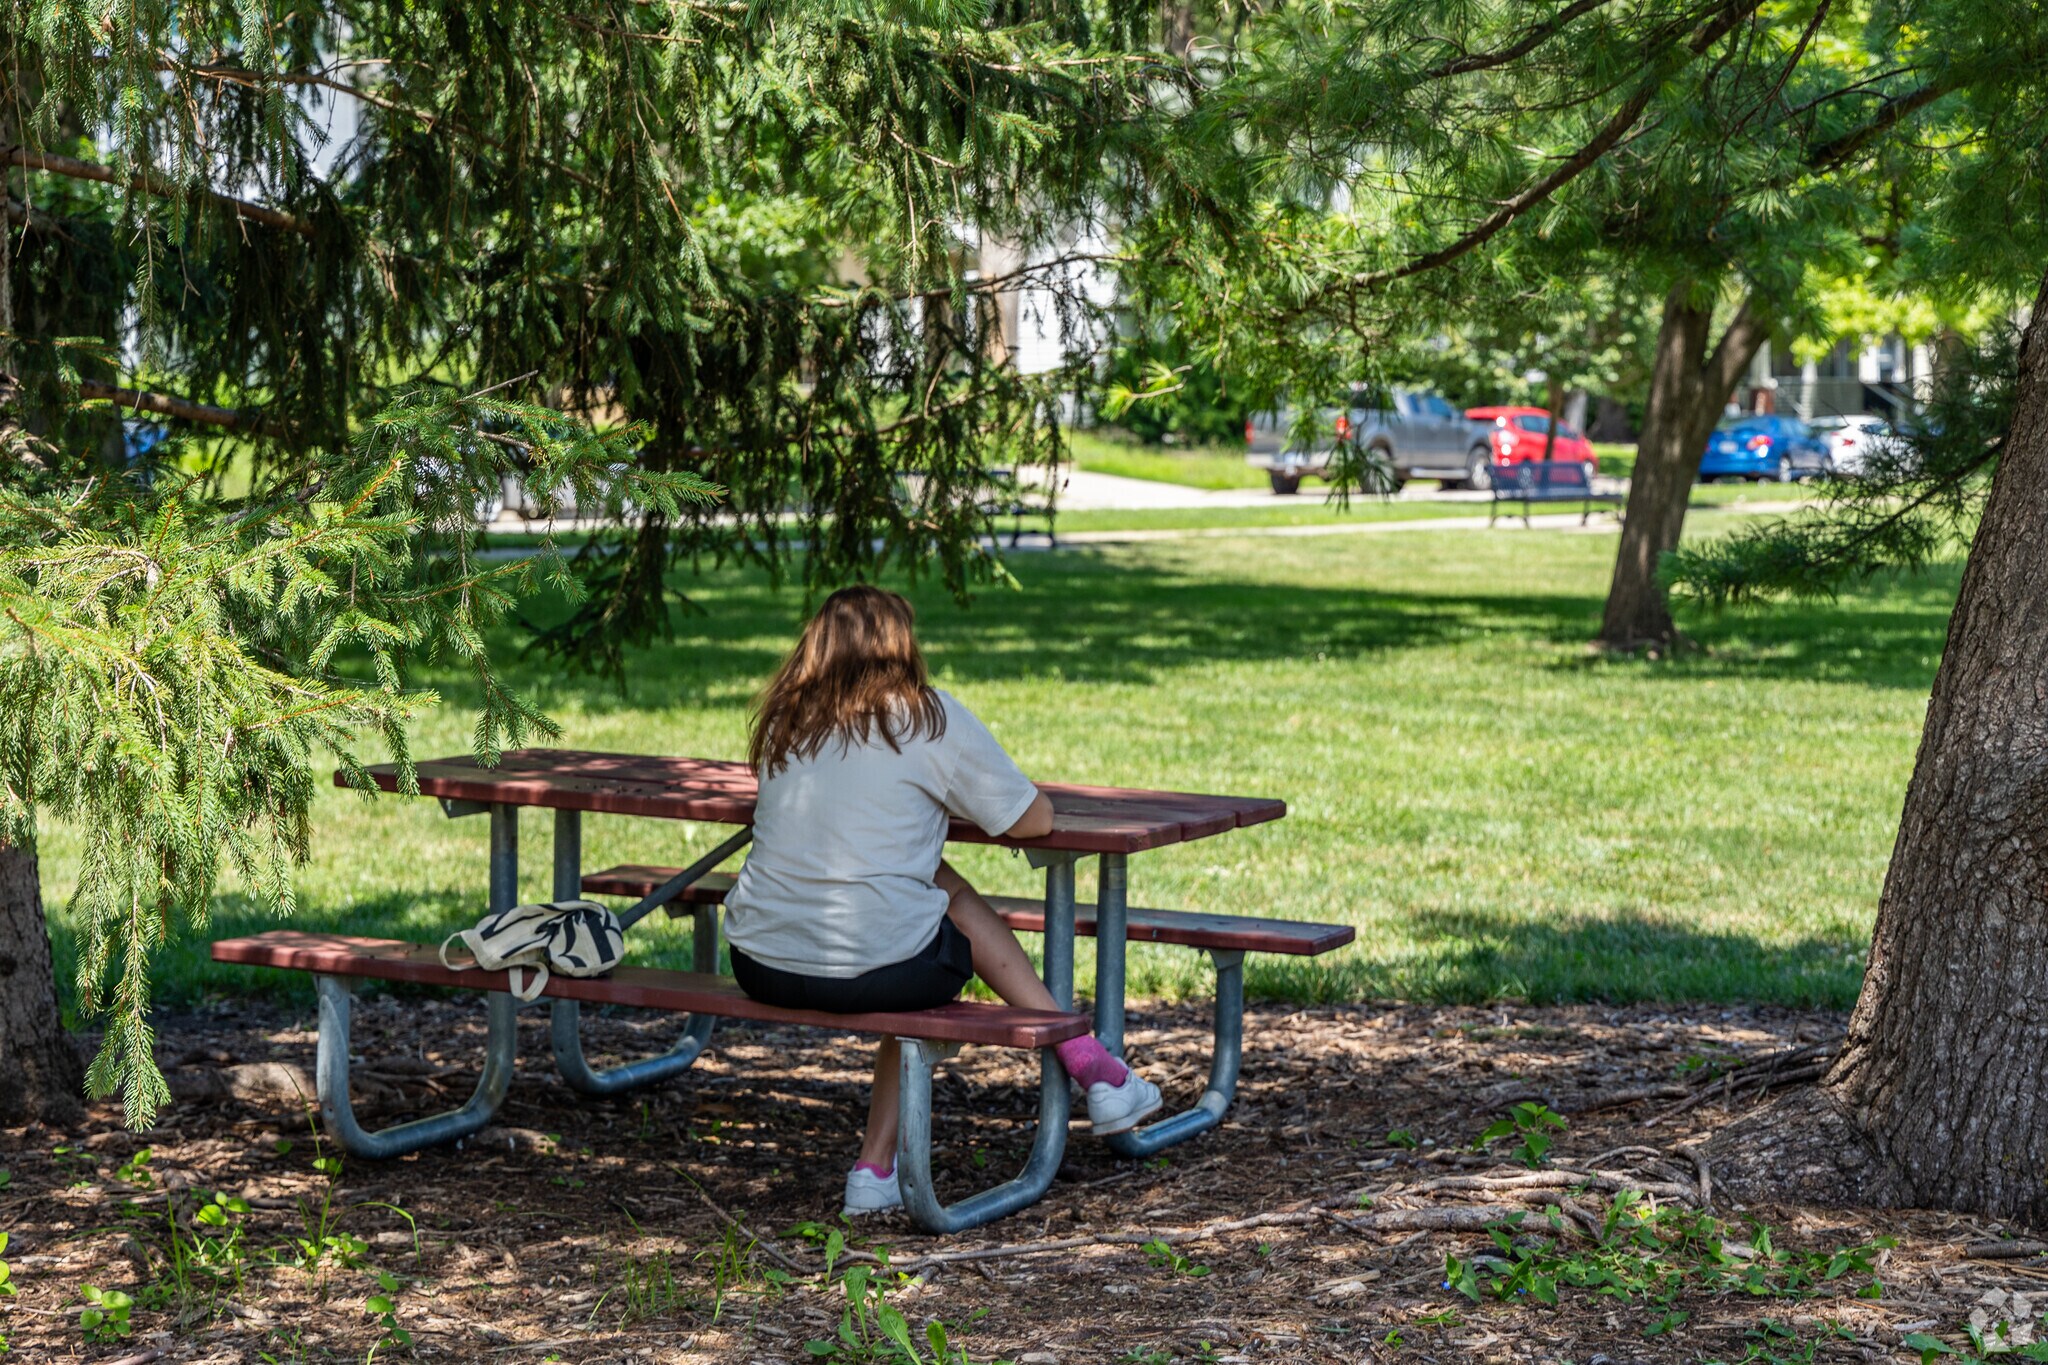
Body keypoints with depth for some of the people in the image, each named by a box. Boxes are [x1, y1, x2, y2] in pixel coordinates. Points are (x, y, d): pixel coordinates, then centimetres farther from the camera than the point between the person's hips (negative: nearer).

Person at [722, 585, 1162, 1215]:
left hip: (760, 967, 5)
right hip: (871, 967, -4)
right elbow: (1034, 819, 4)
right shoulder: (931, 719, -1)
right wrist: (965, 798, 23)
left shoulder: (784, 721, 12)